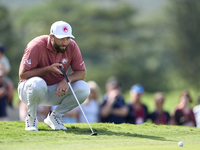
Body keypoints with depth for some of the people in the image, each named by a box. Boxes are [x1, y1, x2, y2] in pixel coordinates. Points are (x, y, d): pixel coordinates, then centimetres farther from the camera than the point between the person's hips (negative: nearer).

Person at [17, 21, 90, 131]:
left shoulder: (72, 46, -8)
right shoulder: (37, 46, -22)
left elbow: (82, 72, -3)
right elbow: (22, 74, -22)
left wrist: (67, 79, -25)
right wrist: (48, 69, -30)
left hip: (56, 91, 5)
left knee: (84, 88, -19)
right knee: (37, 83, -41)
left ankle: (54, 117, 0)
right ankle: (31, 118, -11)